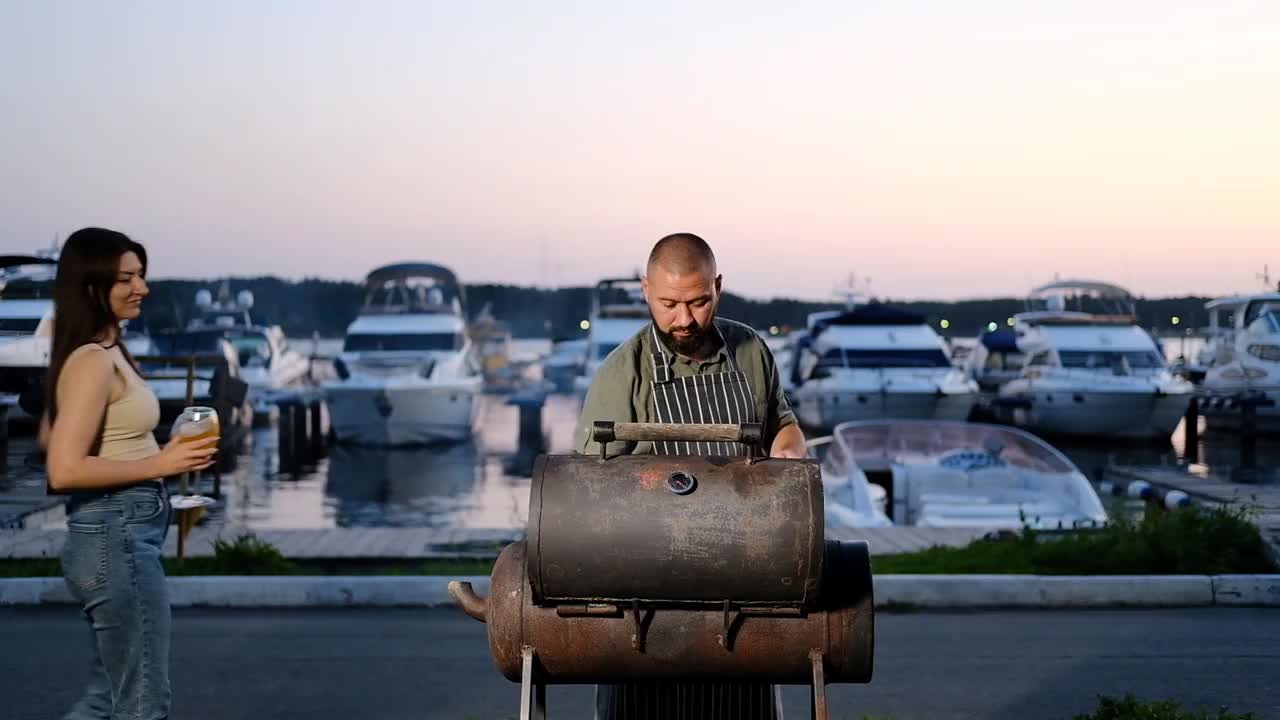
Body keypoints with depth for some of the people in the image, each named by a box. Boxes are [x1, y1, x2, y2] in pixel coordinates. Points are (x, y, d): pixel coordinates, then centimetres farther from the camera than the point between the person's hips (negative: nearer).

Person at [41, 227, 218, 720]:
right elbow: (64, 471, -25)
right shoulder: (94, 361, -17)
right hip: (117, 535, -10)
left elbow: (48, 437, 25)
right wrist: (159, 463, -21)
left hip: (118, 532, 10)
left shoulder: (105, 351, 12)